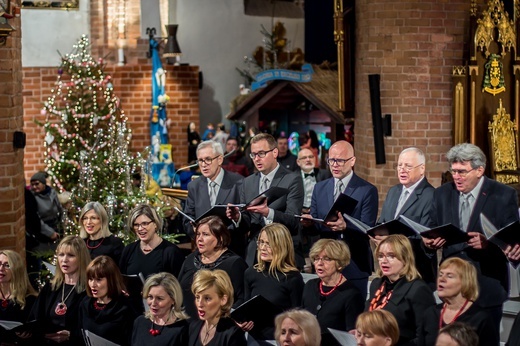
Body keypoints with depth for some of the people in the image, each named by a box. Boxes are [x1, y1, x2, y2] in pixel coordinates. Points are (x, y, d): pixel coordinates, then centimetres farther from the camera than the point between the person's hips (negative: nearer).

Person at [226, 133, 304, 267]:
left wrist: (268, 212, -29)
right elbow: (247, 223, 12)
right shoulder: (247, 183, 13)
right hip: (254, 255, 4)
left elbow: (293, 221, -13)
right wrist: (238, 217, -10)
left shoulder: (292, 180, -4)